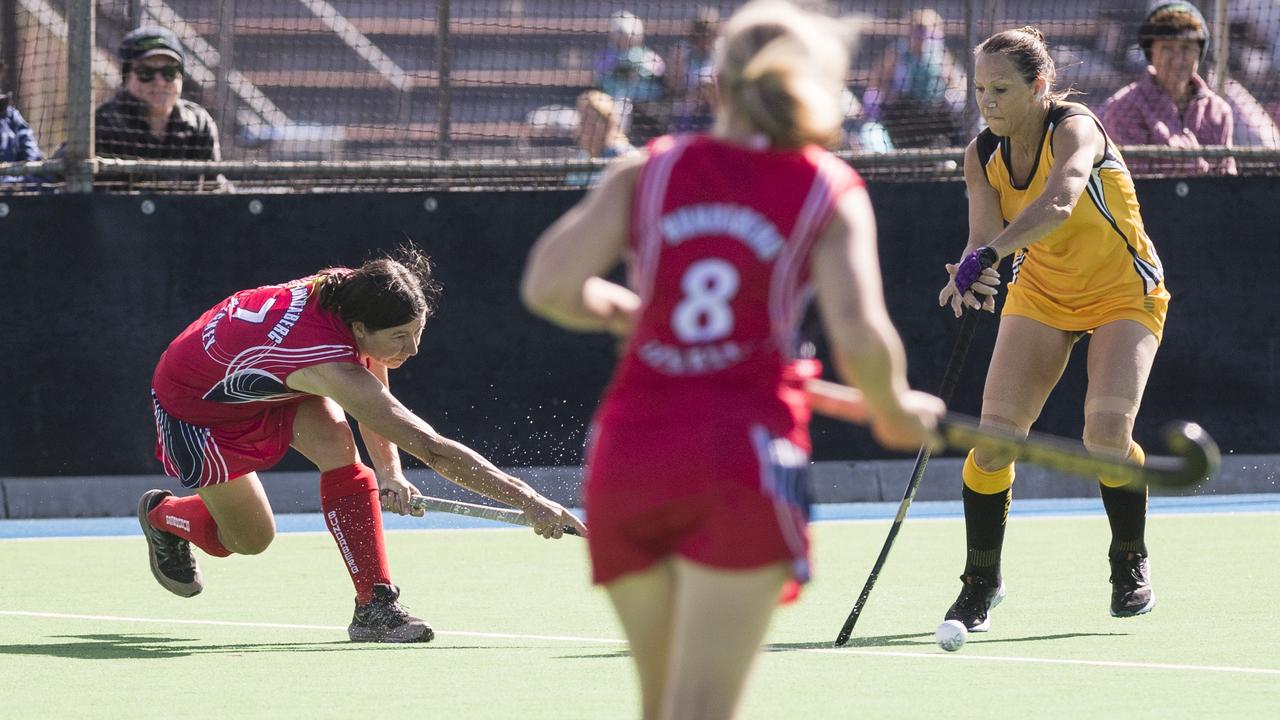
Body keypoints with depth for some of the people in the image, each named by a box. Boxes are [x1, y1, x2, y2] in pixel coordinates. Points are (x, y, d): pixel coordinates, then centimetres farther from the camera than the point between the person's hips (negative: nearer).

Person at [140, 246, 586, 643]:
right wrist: (528, 501, -49)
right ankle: (162, 515, 37)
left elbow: (375, 406, -3)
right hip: (194, 405, -6)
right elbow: (433, 450, -47)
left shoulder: (354, 293, -23)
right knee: (250, 539, 4)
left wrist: (388, 472, -17)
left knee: (336, 445, -21)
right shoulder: (335, 369, -45)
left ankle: (375, 604, -16)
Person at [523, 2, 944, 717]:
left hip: (625, 450, 3)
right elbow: (860, 339, -8)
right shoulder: (830, 191, 4)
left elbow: (549, 286, 0)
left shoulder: (648, 171, 10)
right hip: (744, 455, -3)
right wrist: (897, 411, 12)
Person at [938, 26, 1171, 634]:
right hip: (1041, 293, 4)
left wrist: (989, 255, -61)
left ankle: (1131, 564, 4)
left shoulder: (1074, 129, -27)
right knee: (996, 433, -11)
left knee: (1107, 430, -22)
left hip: (1124, 295, -4)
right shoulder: (983, 156, -9)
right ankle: (981, 582, 5)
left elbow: (1057, 204, -47)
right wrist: (970, 273, -44)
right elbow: (984, 235, -19)